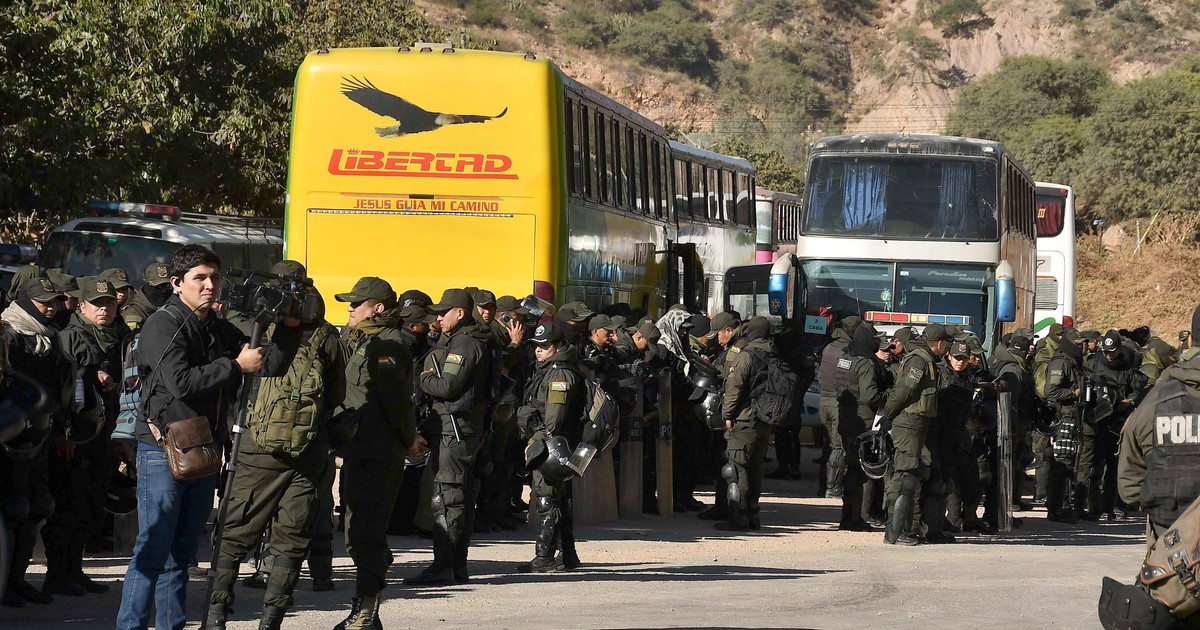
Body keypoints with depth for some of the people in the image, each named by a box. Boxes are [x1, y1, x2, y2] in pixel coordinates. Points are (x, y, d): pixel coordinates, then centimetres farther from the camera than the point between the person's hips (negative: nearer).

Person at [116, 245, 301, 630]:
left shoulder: (220, 330, 14)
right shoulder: (163, 325, -9)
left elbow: (268, 366, 12)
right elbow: (181, 382, -22)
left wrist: (290, 326, -2)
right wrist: (236, 366, -14)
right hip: (163, 450, -7)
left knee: (181, 553, 12)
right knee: (153, 550, -9)